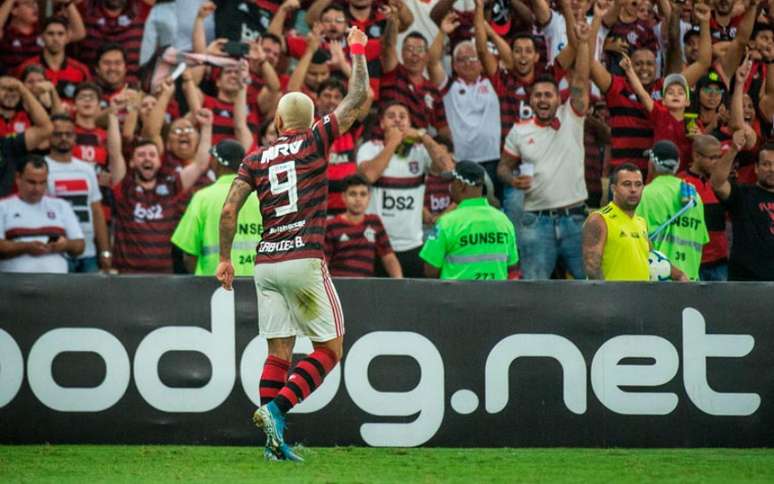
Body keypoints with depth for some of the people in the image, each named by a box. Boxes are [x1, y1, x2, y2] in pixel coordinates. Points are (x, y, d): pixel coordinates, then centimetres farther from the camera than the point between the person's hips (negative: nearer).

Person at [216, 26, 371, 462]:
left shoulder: (257, 159, 10)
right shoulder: (314, 142, 1)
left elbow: (229, 210, 3)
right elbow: (357, 99, 6)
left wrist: (226, 258, 13)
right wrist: (358, 52, 19)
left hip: (266, 263, 5)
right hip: (304, 260, -5)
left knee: (279, 352, 8)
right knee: (330, 349, 2)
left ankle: (274, 442, 1)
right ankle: (275, 408, -17)